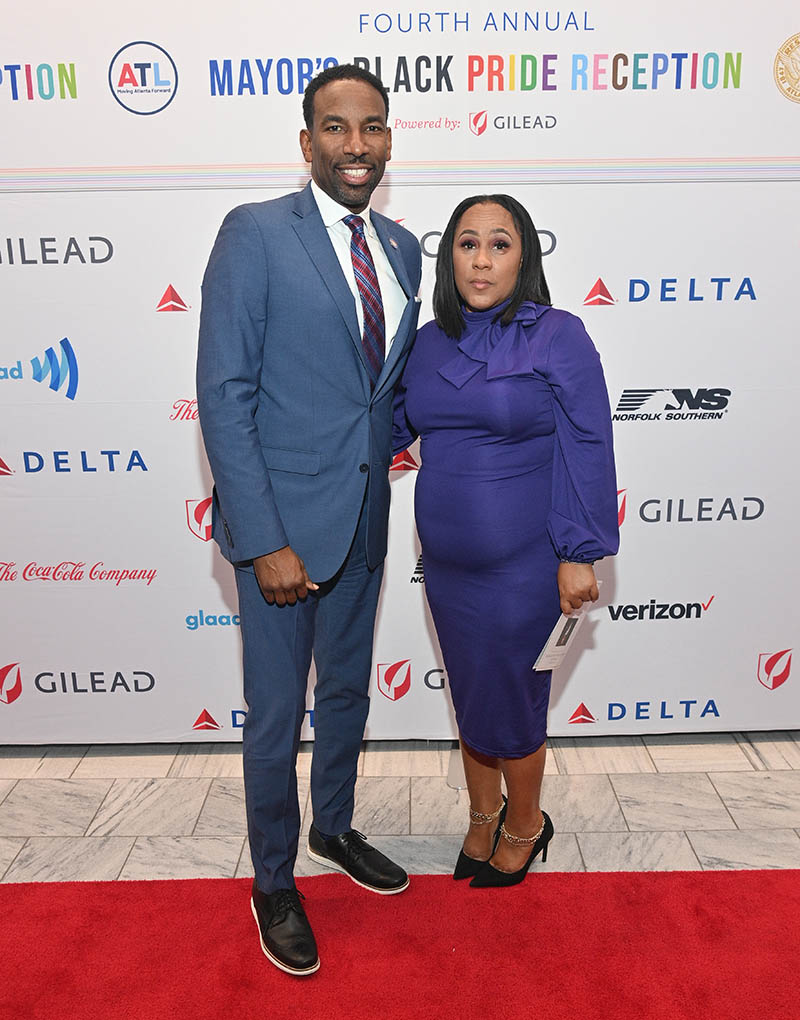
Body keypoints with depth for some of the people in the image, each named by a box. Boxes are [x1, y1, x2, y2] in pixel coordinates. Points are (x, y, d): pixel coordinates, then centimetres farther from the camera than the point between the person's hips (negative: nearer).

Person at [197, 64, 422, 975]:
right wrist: (265, 539, -19)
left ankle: (333, 828, 47)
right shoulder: (254, 234, -10)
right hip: (282, 521, -6)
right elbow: (224, 395, -15)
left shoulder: (400, 248, 9)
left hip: (363, 519, 6)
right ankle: (273, 885, 33)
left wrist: (398, 433, -2)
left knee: (347, 690, 21)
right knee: (276, 714, 9)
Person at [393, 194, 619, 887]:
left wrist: (580, 554, -13)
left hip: (521, 565, -5)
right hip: (445, 561, 5)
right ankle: (483, 820, 43)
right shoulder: (431, 341, 5)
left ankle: (524, 826, 38)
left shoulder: (557, 336, -10)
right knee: (469, 698, 19)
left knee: (509, 704, 8)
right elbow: (397, 422, 19)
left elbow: (587, 451, -11)